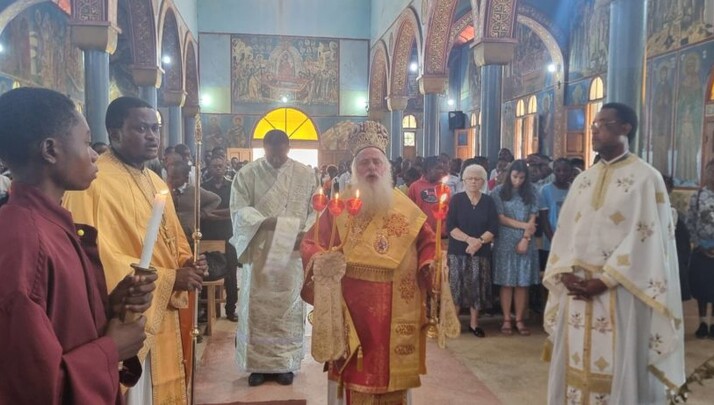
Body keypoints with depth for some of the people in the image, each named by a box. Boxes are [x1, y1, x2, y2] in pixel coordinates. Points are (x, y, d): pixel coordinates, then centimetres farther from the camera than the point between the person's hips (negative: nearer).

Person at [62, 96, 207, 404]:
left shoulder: (156, 182, 13)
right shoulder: (92, 181, -16)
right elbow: (99, 257, -21)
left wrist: (187, 265, -2)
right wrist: (168, 279, -19)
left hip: (163, 315, 8)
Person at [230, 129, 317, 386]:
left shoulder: (305, 174, 3)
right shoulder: (247, 174, 0)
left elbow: (316, 210, 3)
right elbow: (239, 209, -6)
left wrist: (306, 233, -15)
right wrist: (264, 222, -23)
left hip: (293, 253, 1)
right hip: (259, 252, 0)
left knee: (289, 307, 6)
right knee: (258, 307, 4)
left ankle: (285, 364, 18)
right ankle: (258, 364, 16)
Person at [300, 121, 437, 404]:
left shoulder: (406, 208, 6)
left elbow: (428, 241, 12)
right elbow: (310, 243, 1)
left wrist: (429, 264, -7)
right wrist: (320, 259, -20)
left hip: (394, 309, 2)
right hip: (351, 307, -1)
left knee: (391, 369, 11)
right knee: (353, 371, 4)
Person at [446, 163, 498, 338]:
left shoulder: (489, 202, 6)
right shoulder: (456, 199, 2)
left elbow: (493, 228, -1)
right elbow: (450, 227, -7)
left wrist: (479, 241, -18)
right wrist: (469, 239, -19)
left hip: (481, 251, 2)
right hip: (457, 251, -2)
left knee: (477, 287, 5)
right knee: (456, 286, -2)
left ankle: (474, 323, 16)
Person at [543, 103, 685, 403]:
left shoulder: (646, 178, -5)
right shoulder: (583, 180, 13)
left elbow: (645, 239, -13)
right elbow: (564, 233, 9)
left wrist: (604, 280, -17)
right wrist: (566, 274, -6)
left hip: (620, 293, -5)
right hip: (576, 289, 6)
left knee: (618, 368, 3)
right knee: (575, 364, 11)